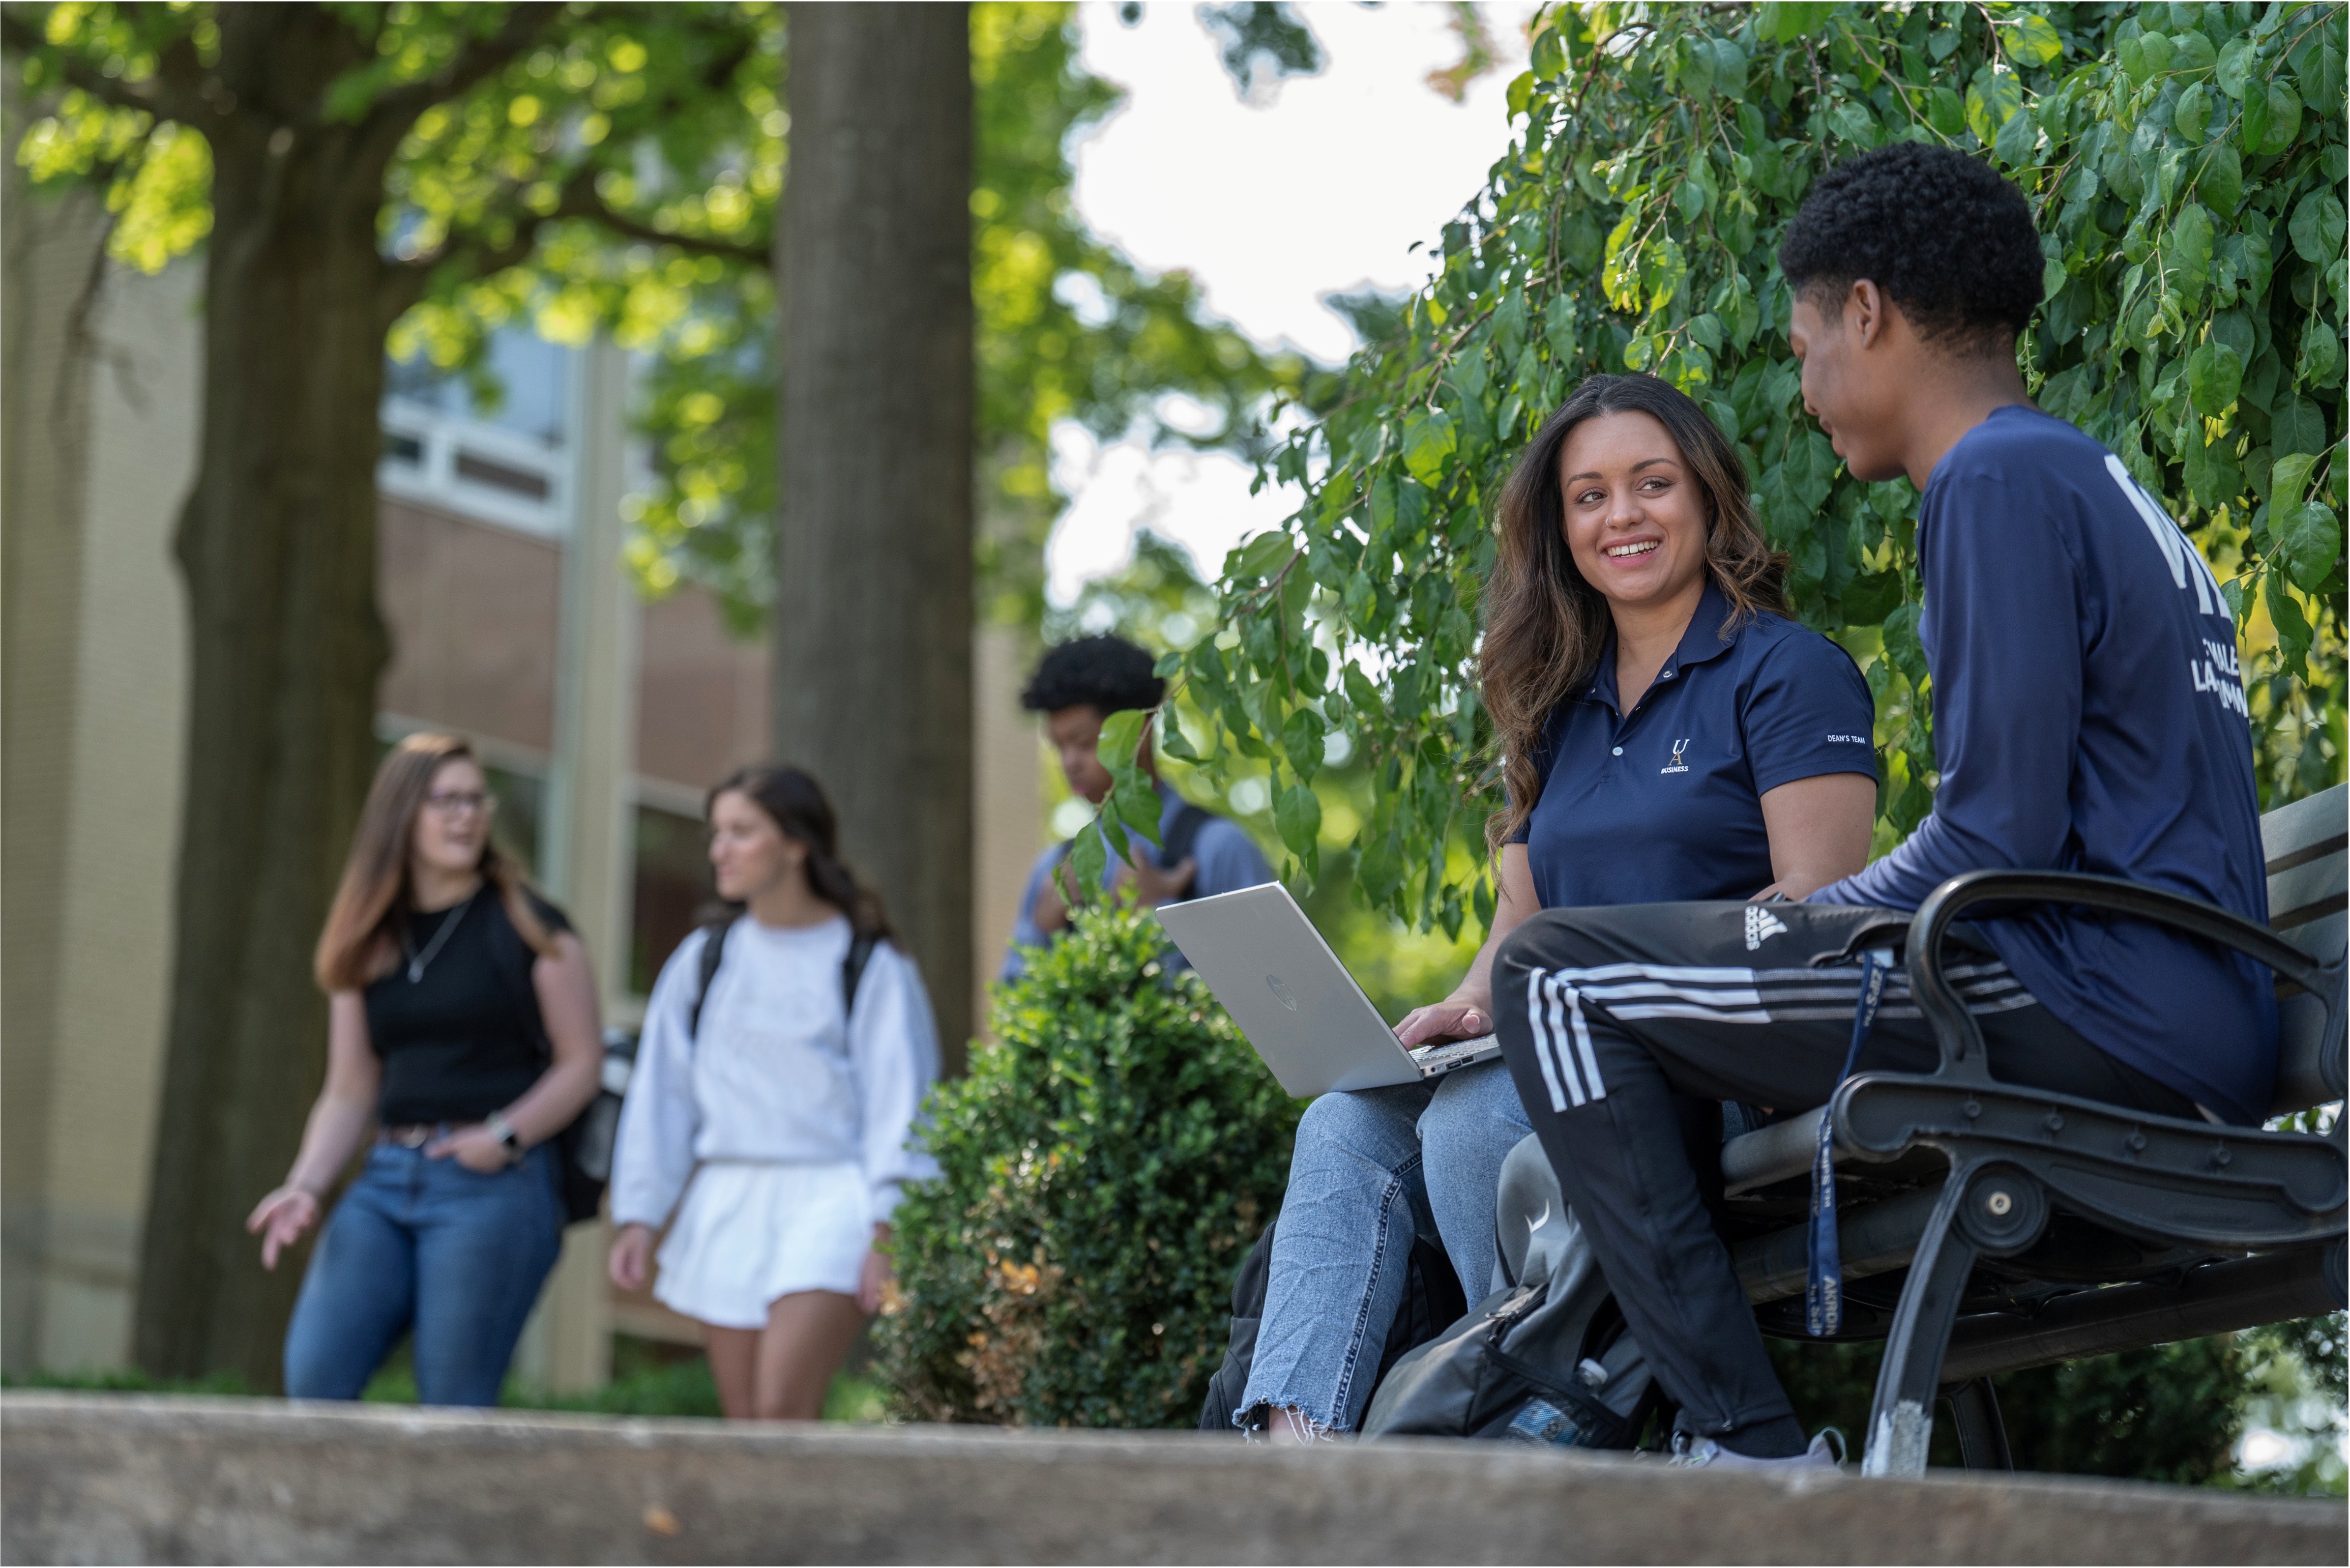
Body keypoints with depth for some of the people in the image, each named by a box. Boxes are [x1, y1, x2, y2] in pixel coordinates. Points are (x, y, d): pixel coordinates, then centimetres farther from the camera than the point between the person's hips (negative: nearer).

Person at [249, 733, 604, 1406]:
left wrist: (505, 1135, -13)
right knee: (314, 1374, -10)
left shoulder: (529, 928, 1)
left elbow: (582, 1062, 1)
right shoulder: (368, 944, 14)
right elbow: (349, 1093, 15)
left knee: (452, 1406, -7)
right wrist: (305, 1187, 0)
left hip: (493, 1183, -5)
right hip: (387, 1179, 5)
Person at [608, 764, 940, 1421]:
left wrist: (888, 1230, -11)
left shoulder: (868, 965, 0)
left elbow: (900, 1100, -3)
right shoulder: (704, 959, 13)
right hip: (727, 1204, 5)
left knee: (781, 1408, -18)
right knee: (747, 1427, 2)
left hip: (830, 1200, -5)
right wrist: (638, 1215, 7)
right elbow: (660, 1095, 14)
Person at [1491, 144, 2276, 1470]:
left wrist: (1807, 929, 0)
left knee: (1558, 975, -9)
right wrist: (1801, 936, 19)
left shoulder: (1996, 480, -9)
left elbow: (2001, 835, -16)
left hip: (2097, 1009, -11)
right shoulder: (2103, 485, 22)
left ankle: (1751, 1449, -14)